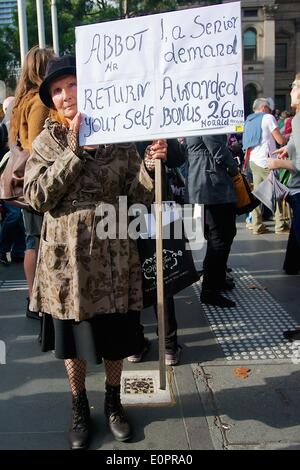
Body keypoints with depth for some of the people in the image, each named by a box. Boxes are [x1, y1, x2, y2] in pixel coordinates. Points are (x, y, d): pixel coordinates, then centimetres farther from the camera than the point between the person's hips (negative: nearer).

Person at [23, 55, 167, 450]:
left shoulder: (118, 137, 0)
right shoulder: (47, 142, 0)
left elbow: (140, 195, -2)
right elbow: (37, 196, -12)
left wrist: (152, 165, -22)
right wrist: (74, 152, -16)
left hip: (112, 255, 1)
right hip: (66, 257, 0)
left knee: (115, 336, 14)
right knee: (72, 340, 14)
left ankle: (113, 403, 40)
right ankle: (80, 410, 38)